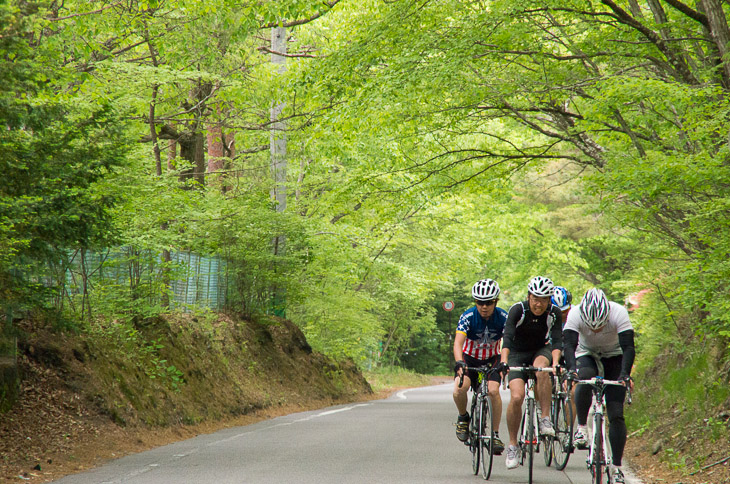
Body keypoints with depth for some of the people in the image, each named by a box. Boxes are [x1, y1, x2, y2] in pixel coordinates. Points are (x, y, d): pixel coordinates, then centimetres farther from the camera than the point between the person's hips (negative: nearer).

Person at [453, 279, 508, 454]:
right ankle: (463, 418, 5)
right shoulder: (468, 317, -23)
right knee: (459, 389, -26)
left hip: (492, 359, 1)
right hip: (469, 357, 0)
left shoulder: (503, 317, -19)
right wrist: (459, 363, -50)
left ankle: (496, 434, -11)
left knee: (493, 390, -24)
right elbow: (458, 342, -32)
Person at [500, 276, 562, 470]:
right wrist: (504, 362, -48)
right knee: (516, 397, -20)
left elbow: (557, 340, -25)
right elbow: (507, 337, -33)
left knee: (541, 368, -37)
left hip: (541, 350, 1)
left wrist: (555, 362, -44)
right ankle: (512, 444, -4)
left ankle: (545, 419, -29)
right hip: (518, 353, -1)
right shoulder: (518, 310, -23)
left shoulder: (554, 313, -17)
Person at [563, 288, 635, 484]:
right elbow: (569, 345, -35)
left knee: (616, 414, -11)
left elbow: (628, 347, -35)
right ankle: (582, 427, -18)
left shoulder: (619, 313, -30)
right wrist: (571, 369, -54)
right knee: (585, 379, -37)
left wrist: (625, 374, -49)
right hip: (587, 355, 1)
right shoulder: (575, 315, -28)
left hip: (614, 357, 0)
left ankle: (617, 467, -3)